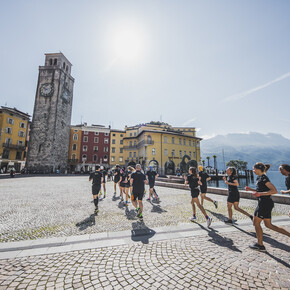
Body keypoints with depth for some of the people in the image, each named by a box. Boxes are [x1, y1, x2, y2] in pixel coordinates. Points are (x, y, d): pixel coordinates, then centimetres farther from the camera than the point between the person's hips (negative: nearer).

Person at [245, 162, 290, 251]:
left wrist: (260, 193, -27)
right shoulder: (259, 178, 13)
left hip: (264, 203, -10)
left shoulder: (263, 178, -16)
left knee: (256, 223, 2)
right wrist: (250, 189, 12)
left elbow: (274, 191, -23)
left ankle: (260, 245, 15)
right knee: (268, 224, 17)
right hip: (266, 204, 10)